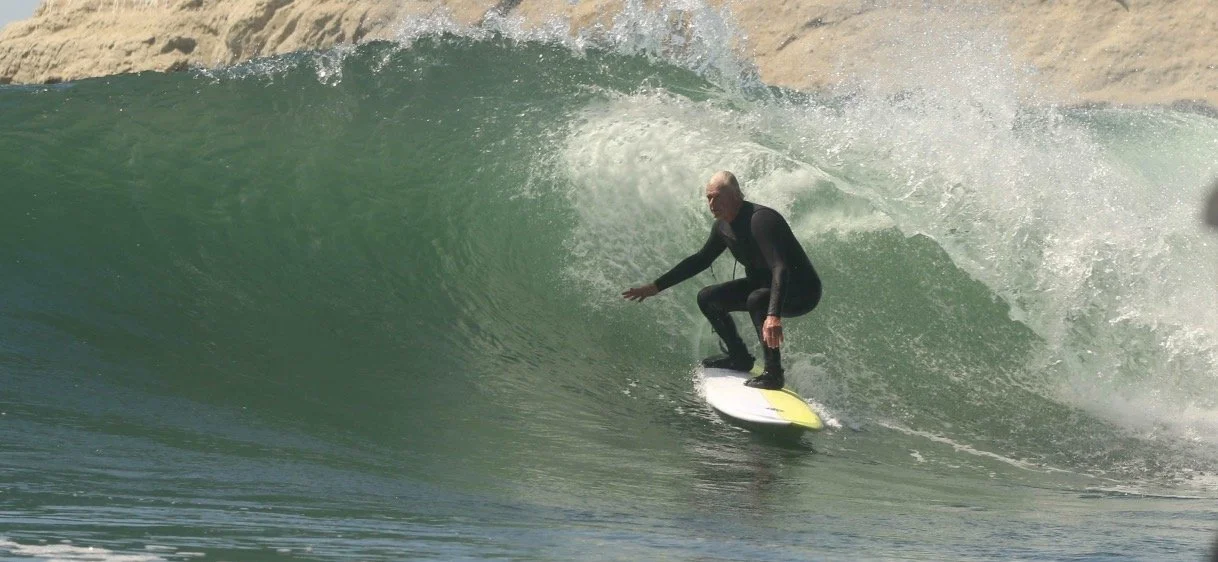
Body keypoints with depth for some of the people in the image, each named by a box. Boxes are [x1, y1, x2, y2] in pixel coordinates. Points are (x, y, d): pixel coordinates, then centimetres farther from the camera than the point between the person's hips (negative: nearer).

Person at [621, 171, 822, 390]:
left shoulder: (760, 219, -29)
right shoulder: (723, 226, -2)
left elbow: (781, 268, -40)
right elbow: (700, 260, 15)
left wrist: (774, 316, -54)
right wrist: (656, 286, 14)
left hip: (803, 290, -9)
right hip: (762, 284, 9)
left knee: (757, 299, -38)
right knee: (707, 298, 8)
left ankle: (774, 373, -29)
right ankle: (740, 358, 20)